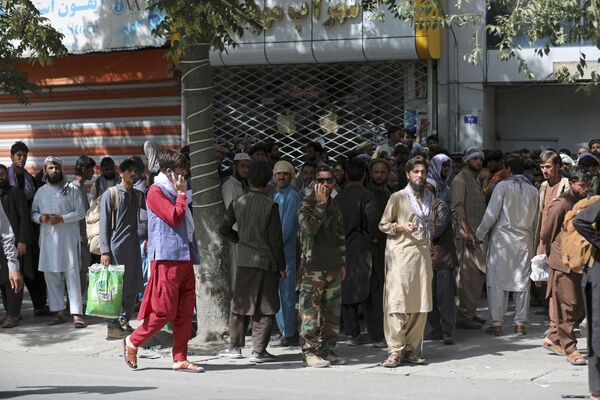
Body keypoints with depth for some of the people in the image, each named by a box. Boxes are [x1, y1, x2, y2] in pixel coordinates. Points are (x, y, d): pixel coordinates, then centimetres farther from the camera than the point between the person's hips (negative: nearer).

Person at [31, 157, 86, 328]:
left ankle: (76, 313, -8)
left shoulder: (72, 189, 0)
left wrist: (62, 218, -16)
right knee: (51, 275, 5)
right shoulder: (41, 191, 12)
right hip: (47, 238, 4)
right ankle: (59, 312, 13)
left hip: (68, 237, -4)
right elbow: (33, 212, 16)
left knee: (72, 274, -7)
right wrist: (39, 217, -6)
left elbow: (81, 212, -4)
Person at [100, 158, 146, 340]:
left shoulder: (138, 195, 13)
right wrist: (104, 251, -12)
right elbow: (104, 224, -6)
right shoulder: (110, 195, -3)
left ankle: (124, 322, 15)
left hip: (133, 247, 5)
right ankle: (113, 326, 3)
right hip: (116, 247, -5)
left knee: (133, 287, 5)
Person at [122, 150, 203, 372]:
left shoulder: (173, 192, 23)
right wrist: (182, 194, -6)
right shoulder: (156, 191, -5)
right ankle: (132, 342, 10)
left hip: (184, 258, 9)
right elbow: (174, 217, -15)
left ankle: (180, 358, 7)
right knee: (164, 311, -8)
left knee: (185, 312, 4)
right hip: (167, 257, -9)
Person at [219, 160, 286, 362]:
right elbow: (275, 240, -11)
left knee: (240, 304, 15)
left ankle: (235, 346, 20)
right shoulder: (271, 206, -12)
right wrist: (281, 267, -4)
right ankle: (258, 351, 0)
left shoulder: (238, 203, 0)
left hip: (243, 261, 4)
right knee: (265, 308, 3)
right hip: (265, 262, -4)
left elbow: (224, 229, 6)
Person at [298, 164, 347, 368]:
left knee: (332, 311, 9)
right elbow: (309, 228, -22)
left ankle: (327, 349, 17)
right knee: (310, 311, -7)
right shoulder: (307, 203, -5)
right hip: (312, 267, -7)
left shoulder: (334, 205, 15)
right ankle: (310, 352, -3)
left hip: (333, 267, 7)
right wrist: (320, 204, -22)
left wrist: (342, 263, 18)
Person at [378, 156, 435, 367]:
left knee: (421, 304, 3)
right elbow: (383, 224, 1)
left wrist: (428, 243, 16)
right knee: (397, 303, -10)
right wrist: (400, 227, -15)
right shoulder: (398, 197, -1)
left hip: (423, 254, 6)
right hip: (401, 254, -5)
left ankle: (411, 349, 12)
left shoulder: (430, 197, 16)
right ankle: (395, 351, -8)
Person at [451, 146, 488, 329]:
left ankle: (470, 313, 19)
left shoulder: (475, 180, 20)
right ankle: (463, 317, -8)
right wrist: (468, 233, -23)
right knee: (467, 276, -10)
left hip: (478, 236, 10)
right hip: (467, 236, -10)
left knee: (479, 274, 11)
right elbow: (458, 209, -17)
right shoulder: (460, 180, -8)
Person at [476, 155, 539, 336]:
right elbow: (535, 220, 10)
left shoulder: (503, 186, -8)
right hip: (524, 241, 4)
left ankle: (496, 323, 2)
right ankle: (520, 323, 10)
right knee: (522, 283, 8)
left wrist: (480, 234, 2)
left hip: (502, 239, -4)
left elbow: (491, 214, -9)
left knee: (497, 281, 2)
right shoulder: (533, 190, 6)